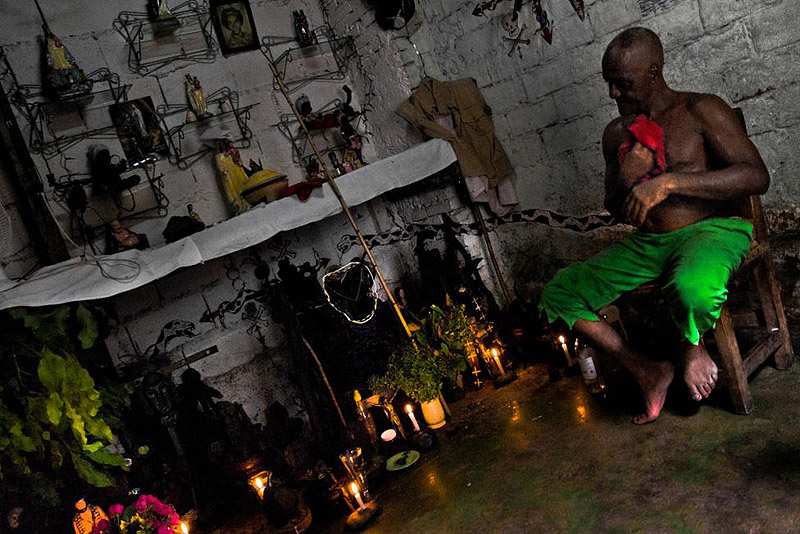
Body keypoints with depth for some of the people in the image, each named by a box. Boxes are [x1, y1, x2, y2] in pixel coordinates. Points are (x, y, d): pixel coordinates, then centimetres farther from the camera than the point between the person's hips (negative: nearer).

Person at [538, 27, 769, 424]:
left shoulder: (700, 110, -4)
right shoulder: (617, 134, 12)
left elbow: (757, 177, -16)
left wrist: (669, 181, -25)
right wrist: (625, 180, -6)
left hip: (710, 230, -6)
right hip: (646, 243, 6)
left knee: (691, 289, -42)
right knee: (557, 294, -8)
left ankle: (692, 344, -3)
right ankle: (648, 372, 0)